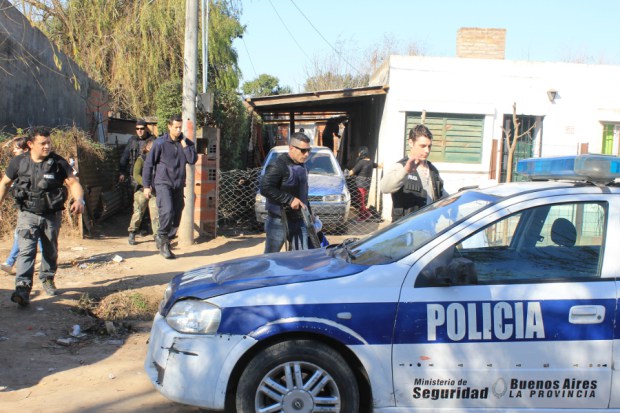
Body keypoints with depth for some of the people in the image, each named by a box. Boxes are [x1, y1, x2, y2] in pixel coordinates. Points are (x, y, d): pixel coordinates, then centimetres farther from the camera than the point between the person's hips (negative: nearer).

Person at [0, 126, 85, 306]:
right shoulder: (18, 163, -4)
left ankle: (47, 279, 38)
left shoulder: (58, 163, -7)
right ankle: (23, 288, -19)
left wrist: (79, 200, -26)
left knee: (50, 251, 15)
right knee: (26, 250, -14)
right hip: (28, 214, -1)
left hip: (52, 215, 1)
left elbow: (73, 182, -7)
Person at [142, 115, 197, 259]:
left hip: (178, 185, 5)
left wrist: (184, 144, -10)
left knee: (176, 217, 6)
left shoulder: (186, 143, 7)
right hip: (163, 183, -5)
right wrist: (146, 185, -4)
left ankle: (164, 244, 20)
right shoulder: (160, 143, -5)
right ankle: (162, 237, -1)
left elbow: (193, 160, -7)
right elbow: (148, 164, -2)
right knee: (167, 211, -23)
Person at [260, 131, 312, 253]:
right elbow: (265, 188, -25)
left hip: (298, 221, 8)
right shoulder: (278, 166, -15)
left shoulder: (302, 167, 13)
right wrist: (289, 199, -25)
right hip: (279, 221, -7)